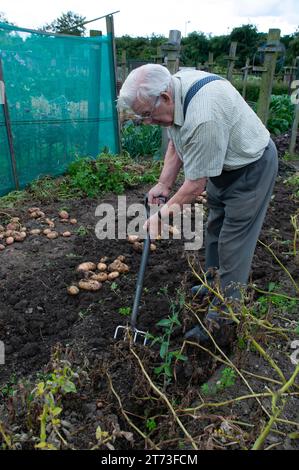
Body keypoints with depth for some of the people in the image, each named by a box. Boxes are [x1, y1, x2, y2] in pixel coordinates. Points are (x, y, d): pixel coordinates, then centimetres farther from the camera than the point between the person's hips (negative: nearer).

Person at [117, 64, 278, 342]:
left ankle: (221, 317, 8)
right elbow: (175, 143, 4)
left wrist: (163, 213, -16)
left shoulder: (203, 118, -38)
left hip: (250, 168, -9)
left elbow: (195, 185, -29)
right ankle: (214, 284, 38)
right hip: (223, 165, 9)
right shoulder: (172, 87, -8)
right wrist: (163, 185, -2)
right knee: (215, 227, 19)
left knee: (233, 244, -5)